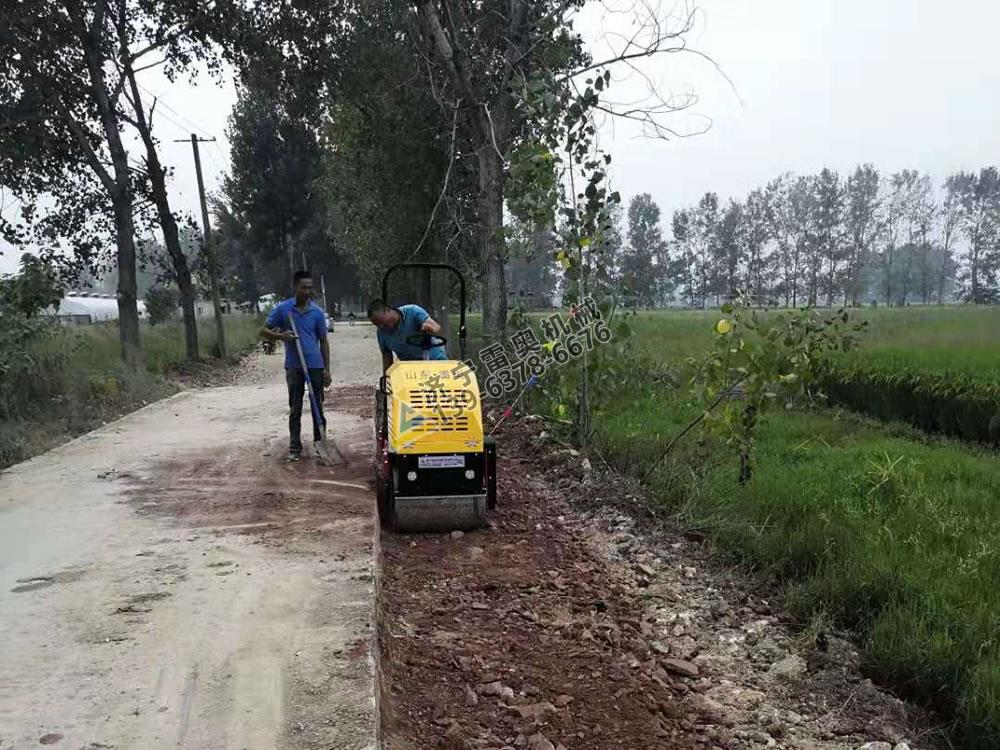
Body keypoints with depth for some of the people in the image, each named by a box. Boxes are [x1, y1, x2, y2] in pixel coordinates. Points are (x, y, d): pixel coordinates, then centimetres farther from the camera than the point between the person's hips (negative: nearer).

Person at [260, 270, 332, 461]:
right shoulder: (282, 308, 0)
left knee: (318, 408, 7)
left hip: (315, 365, 1)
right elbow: (264, 331, 5)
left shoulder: (317, 312, 3)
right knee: (295, 409, 5)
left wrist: (327, 369, 3)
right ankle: (294, 448, 10)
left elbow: (323, 342, 7)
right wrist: (280, 335, -16)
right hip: (294, 366, -1)